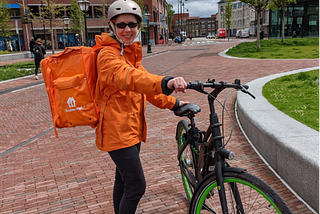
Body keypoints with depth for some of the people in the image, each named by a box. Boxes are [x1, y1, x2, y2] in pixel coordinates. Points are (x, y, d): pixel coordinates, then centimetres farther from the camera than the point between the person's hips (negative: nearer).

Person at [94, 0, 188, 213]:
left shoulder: (132, 52, 15)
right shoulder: (108, 54, -16)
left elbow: (144, 84, 17)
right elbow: (128, 77, -38)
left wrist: (172, 103, 10)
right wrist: (165, 83, -55)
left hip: (132, 129, 9)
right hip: (118, 131, -9)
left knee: (124, 181, 21)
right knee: (136, 186, -6)